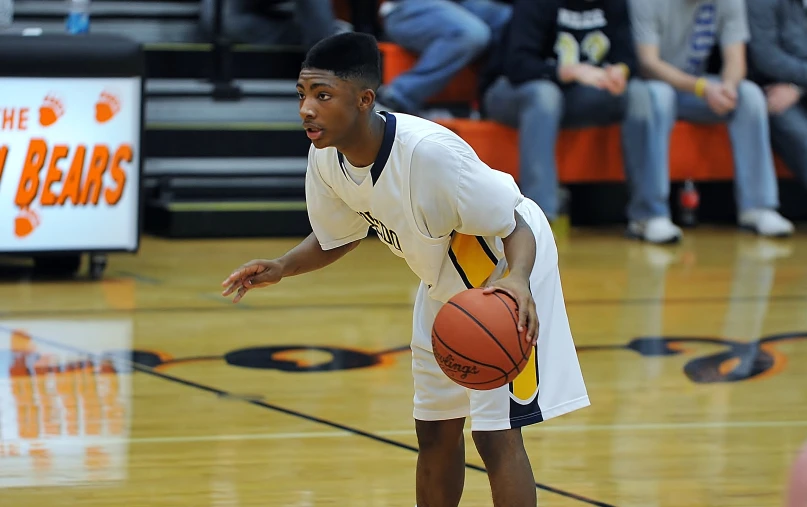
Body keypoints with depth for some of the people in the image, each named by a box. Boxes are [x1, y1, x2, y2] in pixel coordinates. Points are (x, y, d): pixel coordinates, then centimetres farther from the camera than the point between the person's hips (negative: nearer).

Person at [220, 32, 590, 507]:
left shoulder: (429, 151, -36)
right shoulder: (327, 158, -15)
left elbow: (514, 226, -27)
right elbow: (338, 239, 4)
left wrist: (517, 281, -48)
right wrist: (281, 269, -14)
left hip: (504, 274, -8)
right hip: (445, 282, 8)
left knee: (495, 432, -12)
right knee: (436, 431, 16)